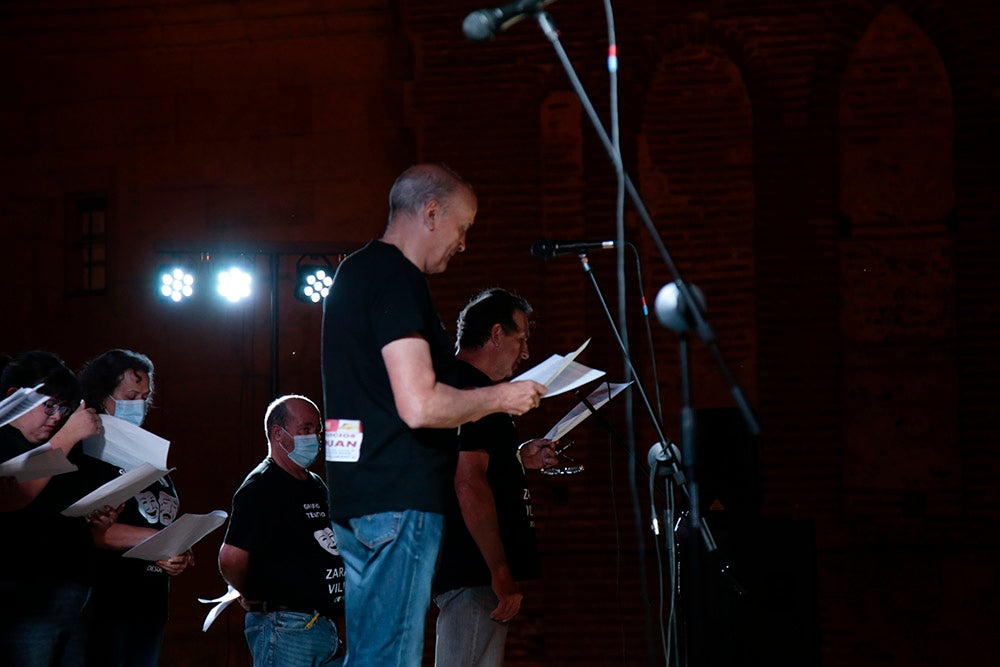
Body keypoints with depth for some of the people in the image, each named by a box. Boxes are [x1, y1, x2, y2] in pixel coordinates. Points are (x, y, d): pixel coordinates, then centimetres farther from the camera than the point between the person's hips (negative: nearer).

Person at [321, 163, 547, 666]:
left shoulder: (354, 272, 19)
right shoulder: (397, 280, -13)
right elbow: (419, 406, -22)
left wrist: (480, 399, 26)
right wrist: (500, 398, -7)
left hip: (355, 495, 10)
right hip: (399, 498, -10)